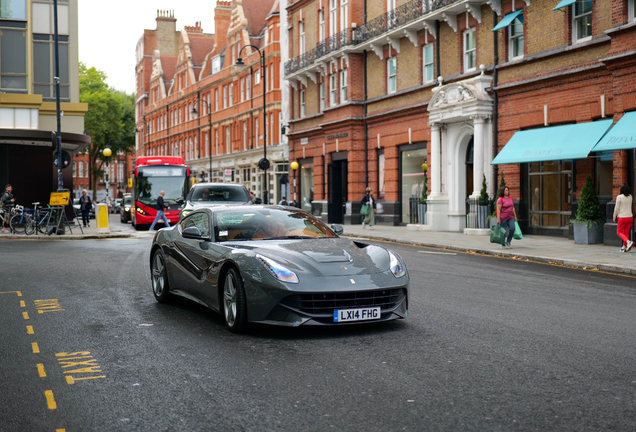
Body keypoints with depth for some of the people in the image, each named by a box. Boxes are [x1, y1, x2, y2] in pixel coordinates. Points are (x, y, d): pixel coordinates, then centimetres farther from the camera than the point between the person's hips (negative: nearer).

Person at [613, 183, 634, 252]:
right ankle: (624, 247, 16)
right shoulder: (630, 196, 1)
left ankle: (629, 242, -17)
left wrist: (614, 217, 0)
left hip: (622, 217, -5)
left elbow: (617, 208, -11)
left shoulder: (619, 197, -13)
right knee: (626, 232, 14)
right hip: (630, 216, 5)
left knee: (619, 232, 5)